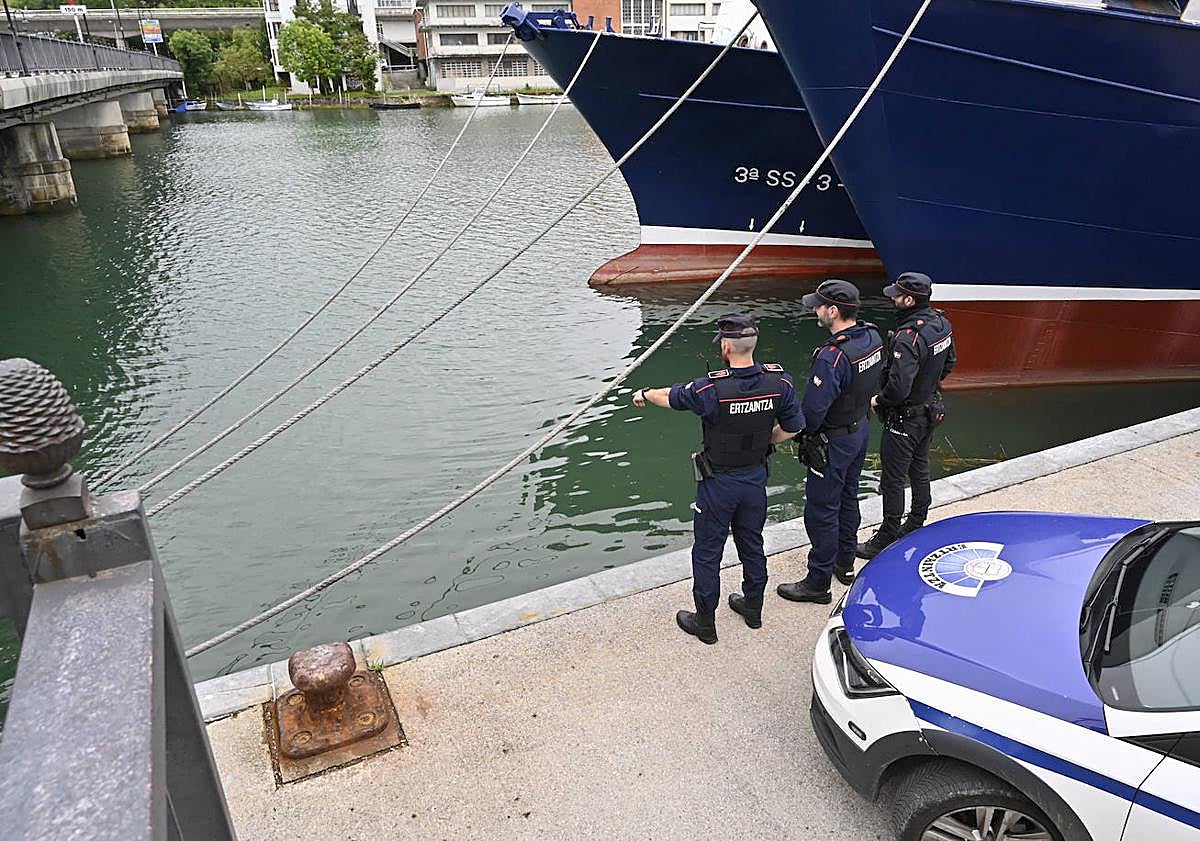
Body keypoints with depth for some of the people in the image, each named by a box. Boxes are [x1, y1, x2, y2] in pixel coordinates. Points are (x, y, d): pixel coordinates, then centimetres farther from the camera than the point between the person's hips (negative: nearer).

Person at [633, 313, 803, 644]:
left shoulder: (711, 389, -26)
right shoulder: (779, 382, -14)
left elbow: (670, 397, -7)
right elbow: (792, 428, -2)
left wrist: (644, 394, 14)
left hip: (719, 482, -5)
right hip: (756, 477, 5)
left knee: (707, 551, 11)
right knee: (752, 543, 23)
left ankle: (704, 622, 24)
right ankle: (753, 607, 42)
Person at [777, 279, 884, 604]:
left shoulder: (832, 357, -32)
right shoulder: (873, 337, -4)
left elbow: (813, 409, -28)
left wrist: (803, 431, -9)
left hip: (833, 441, -9)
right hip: (862, 429, 9)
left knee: (821, 510, 3)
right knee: (847, 497, 24)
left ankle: (818, 583, 15)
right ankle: (844, 563, 41)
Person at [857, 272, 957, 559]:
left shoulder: (908, 337, -31)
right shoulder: (941, 322, -2)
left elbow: (898, 387, -34)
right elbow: (949, 363, 13)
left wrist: (878, 400, -15)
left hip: (905, 419, -9)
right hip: (930, 410, 9)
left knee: (893, 479, 3)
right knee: (919, 470, 22)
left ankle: (886, 539, 16)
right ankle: (915, 526, 39)